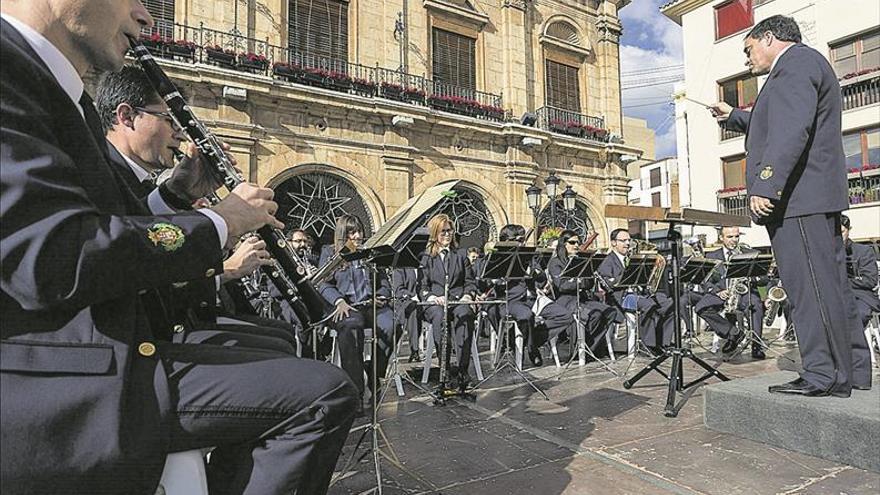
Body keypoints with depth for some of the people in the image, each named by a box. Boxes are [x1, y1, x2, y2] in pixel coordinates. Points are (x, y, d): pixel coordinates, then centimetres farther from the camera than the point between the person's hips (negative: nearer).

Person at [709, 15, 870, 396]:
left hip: (797, 196, -11)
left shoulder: (795, 61, -6)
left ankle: (824, 376, -3)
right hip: (814, 197, 11)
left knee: (811, 286, -8)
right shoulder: (803, 64, 27)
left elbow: (792, 129, -22)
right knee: (831, 285, 12)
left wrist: (765, 185, -27)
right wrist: (733, 117, 40)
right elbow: (774, 125, 39)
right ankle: (852, 370, 20)